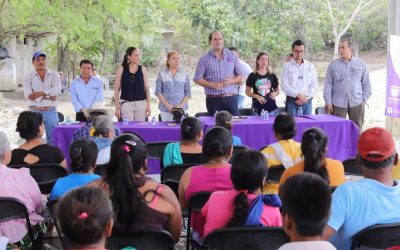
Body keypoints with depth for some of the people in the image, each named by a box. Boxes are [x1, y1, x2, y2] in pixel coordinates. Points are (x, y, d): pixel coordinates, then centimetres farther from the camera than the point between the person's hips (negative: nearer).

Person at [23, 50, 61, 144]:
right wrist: (48, 94, -13)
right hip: (34, 112, 0)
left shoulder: (54, 75, 6)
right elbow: (28, 95, -11)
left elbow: (56, 91, -10)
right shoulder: (28, 77, 5)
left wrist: (39, 93, -11)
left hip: (51, 111, 0)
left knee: (53, 140, 4)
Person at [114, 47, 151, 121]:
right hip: (126, 103, -2)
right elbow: (117, 89, 3)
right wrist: (117, 107, -2)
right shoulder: (121, 69, 1)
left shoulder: (142, 69, 6)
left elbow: (147, 88, 9)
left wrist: (148, 105, 2)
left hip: (141, 103, 2)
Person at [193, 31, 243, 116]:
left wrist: (231, 81, -8)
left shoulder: (232, 56, 9)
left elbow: (240, 76, 13)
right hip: (213, 99, -1)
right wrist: (212, 85, -13)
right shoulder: (204, 59, 2)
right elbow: (197, 79, 0)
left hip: (230, 98, 1)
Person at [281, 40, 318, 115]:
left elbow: (314, 85, 7)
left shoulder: (310, 66, 11)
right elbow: (285, 86, -5)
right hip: (292, 101, -2)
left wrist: (306, 97, -7)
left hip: (307, 101, 2)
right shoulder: (287, 66, 3)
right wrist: (298, 95, -15)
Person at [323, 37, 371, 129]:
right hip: (338, 103, -1)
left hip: (357, 103, 1)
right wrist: (328, 102, -3)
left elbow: (366, 83, 11)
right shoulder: (333, 65, 4)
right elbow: (328, 84, 2)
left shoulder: (361, 64, 7)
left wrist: (364, 99, 5)